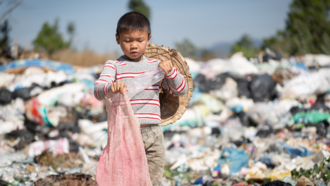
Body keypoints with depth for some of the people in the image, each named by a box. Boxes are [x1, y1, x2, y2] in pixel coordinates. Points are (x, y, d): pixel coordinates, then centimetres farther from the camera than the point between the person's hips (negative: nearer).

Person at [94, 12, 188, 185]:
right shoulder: (113, 65, 3)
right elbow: (98, 90, -13)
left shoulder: (155, 66, 13)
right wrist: (111, 87, -36)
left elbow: (181, 89, 14)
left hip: (153, 134, 3)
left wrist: (170, 71, -6)